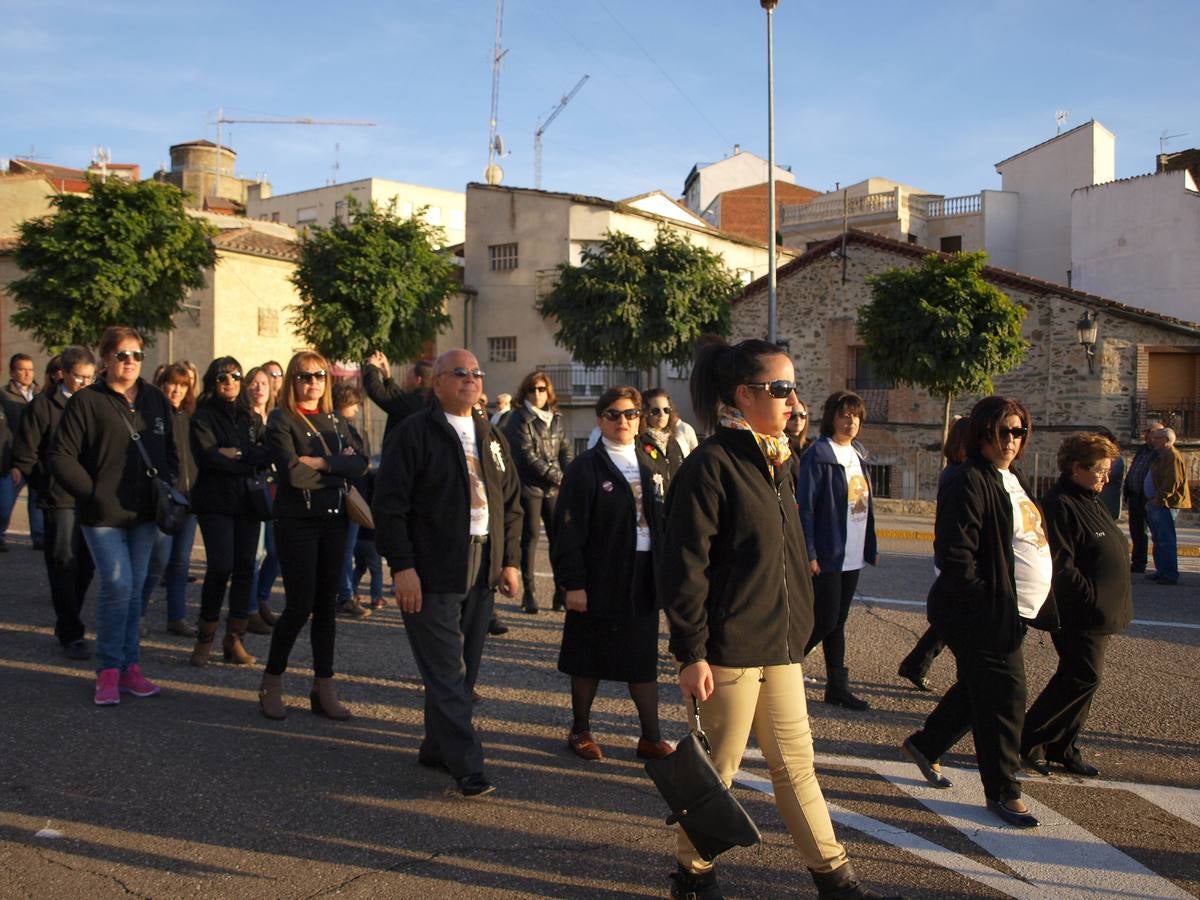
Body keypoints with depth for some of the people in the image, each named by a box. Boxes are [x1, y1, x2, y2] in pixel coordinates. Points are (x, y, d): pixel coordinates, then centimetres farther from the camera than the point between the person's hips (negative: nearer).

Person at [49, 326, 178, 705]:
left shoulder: (155, 399, 9)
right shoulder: (86, 401, -6)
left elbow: (170, 448, 18)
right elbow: (61, 457, -8)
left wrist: (168, 485, 3)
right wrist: (93, 494, -12)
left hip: (145, 514, 5)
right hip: (104, 516, -5)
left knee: (134, 591, 10)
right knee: (117, 586, -11)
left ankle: (129, 667, 19)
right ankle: (108, 670, 4)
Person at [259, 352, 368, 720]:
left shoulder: (335, 421, 14)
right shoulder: (281, 420, -4)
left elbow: (359, 464, 0)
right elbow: (293, 473, -18)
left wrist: (322, 463, -13)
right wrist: (338, 465, -7)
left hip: (334, 521, 5)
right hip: (297, 521, -5)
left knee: (326, 605, 8)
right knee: (299, 606, -6)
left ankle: (324, 689, 15)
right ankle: (271, 683, 13)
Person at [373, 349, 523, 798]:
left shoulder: (492, 437, 15)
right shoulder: (413, 433, -5)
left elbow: (512, 503, 17)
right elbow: (390, 503, -10)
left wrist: (510, 560, 10)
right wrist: (402, 566, -16)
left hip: (481, 572, 7)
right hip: (431, 573, -6)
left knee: (462, 670, 13)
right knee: (446, 673, -5)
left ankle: (437, 748, 27)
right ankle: (467, 766, -1)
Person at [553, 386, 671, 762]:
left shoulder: (655, 465, 9)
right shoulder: (586, 467, -5)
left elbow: (669, 519, 11)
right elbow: (569, 530, -9)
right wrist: (572, 582, -13)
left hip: (645, 576, 4)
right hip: (599, 579, -4)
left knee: (644, 659, 9)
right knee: (587, 659, 8)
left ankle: (651, 737, 18)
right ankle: (580, 730, 25)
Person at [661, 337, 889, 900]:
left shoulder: (773, 463, 12)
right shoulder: (711, 465, -14)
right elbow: (685, 567, -17)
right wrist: (691, 654, -18)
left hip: (781, 643, 8)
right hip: (731, 646, -8)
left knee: (796, 762, 16)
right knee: (719, 767, 6)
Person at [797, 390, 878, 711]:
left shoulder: (858, 454, 12)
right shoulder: (818, 455, -12)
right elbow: (805, 506, -15)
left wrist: (872, 547, 14)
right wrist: (809, 553, -18)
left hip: (853, 556, 7)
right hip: (827, 555, -7)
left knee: (837, 622, 13)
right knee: (826, 621, -4)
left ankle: (837, 686, 20)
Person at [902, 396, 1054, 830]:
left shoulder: (1013, 479, 15)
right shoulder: (969, 482, -17)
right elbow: (955, 555, -22)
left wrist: (1040, 609, 16)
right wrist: (986, 605, -21)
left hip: (1012, 612, 10)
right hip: (984, 616, -10)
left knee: (978, 690, 20)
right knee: (1004, 696, -1)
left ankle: (923, 745, 38)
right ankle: (1002, 791, 15)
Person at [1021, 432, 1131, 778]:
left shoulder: (1094, 502, 15)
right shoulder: (1060, 505, -17)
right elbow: (1059, 565, -24)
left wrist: (1116, 606, 16)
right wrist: (1091, 596, -22)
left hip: (1102, 615, 10)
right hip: (1080, 616, -10)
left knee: (1080, 678, 13)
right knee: (1084, 677, -9)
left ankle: (1063, 748, 22)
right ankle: (1027, 738, 2)